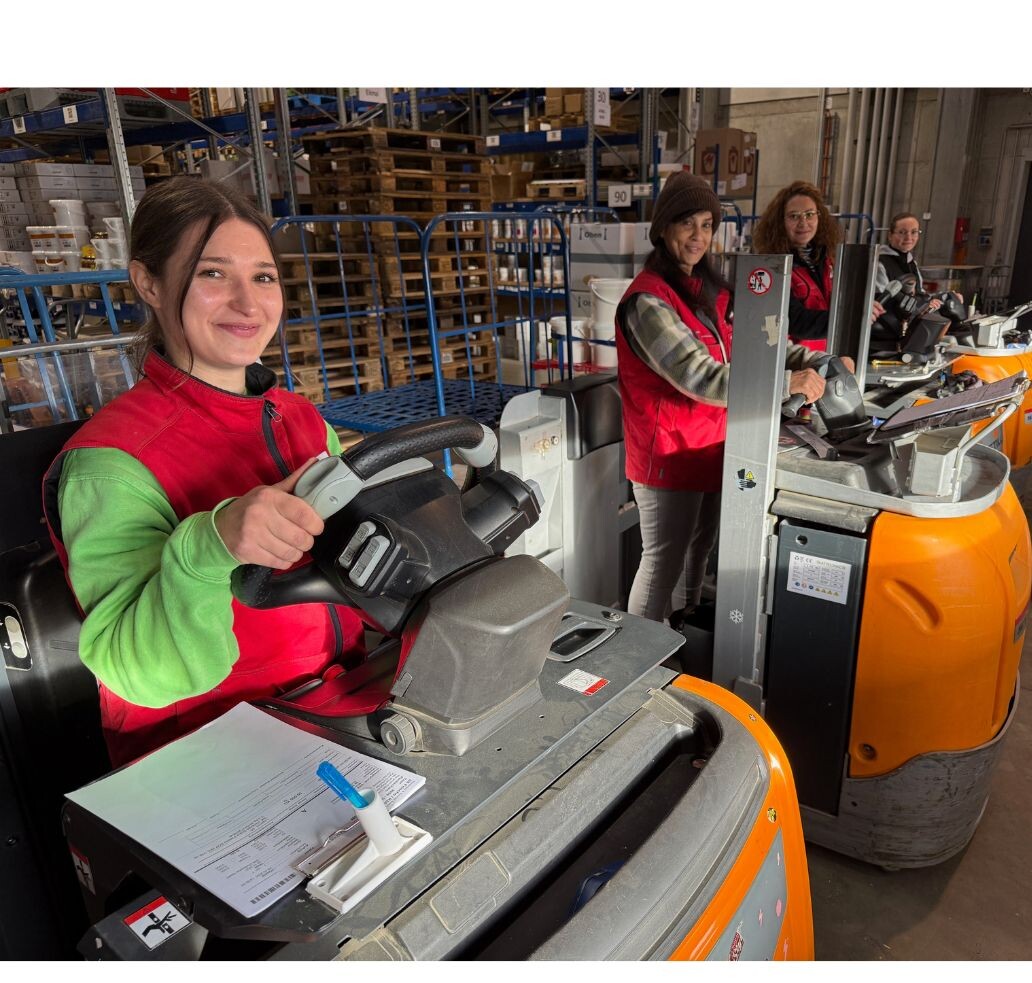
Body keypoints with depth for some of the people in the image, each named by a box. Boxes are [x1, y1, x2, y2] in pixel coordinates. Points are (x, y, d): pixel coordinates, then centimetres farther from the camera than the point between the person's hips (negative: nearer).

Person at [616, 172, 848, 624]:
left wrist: (816, 362, -4)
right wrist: (787, 383, -29)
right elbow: (701, 377, -29)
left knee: (699, 546, 24)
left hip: (709, 445, 9)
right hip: (670, 451, -9)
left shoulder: (708, 287, 8)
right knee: (664, 563, 2)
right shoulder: (649, 300, -21)